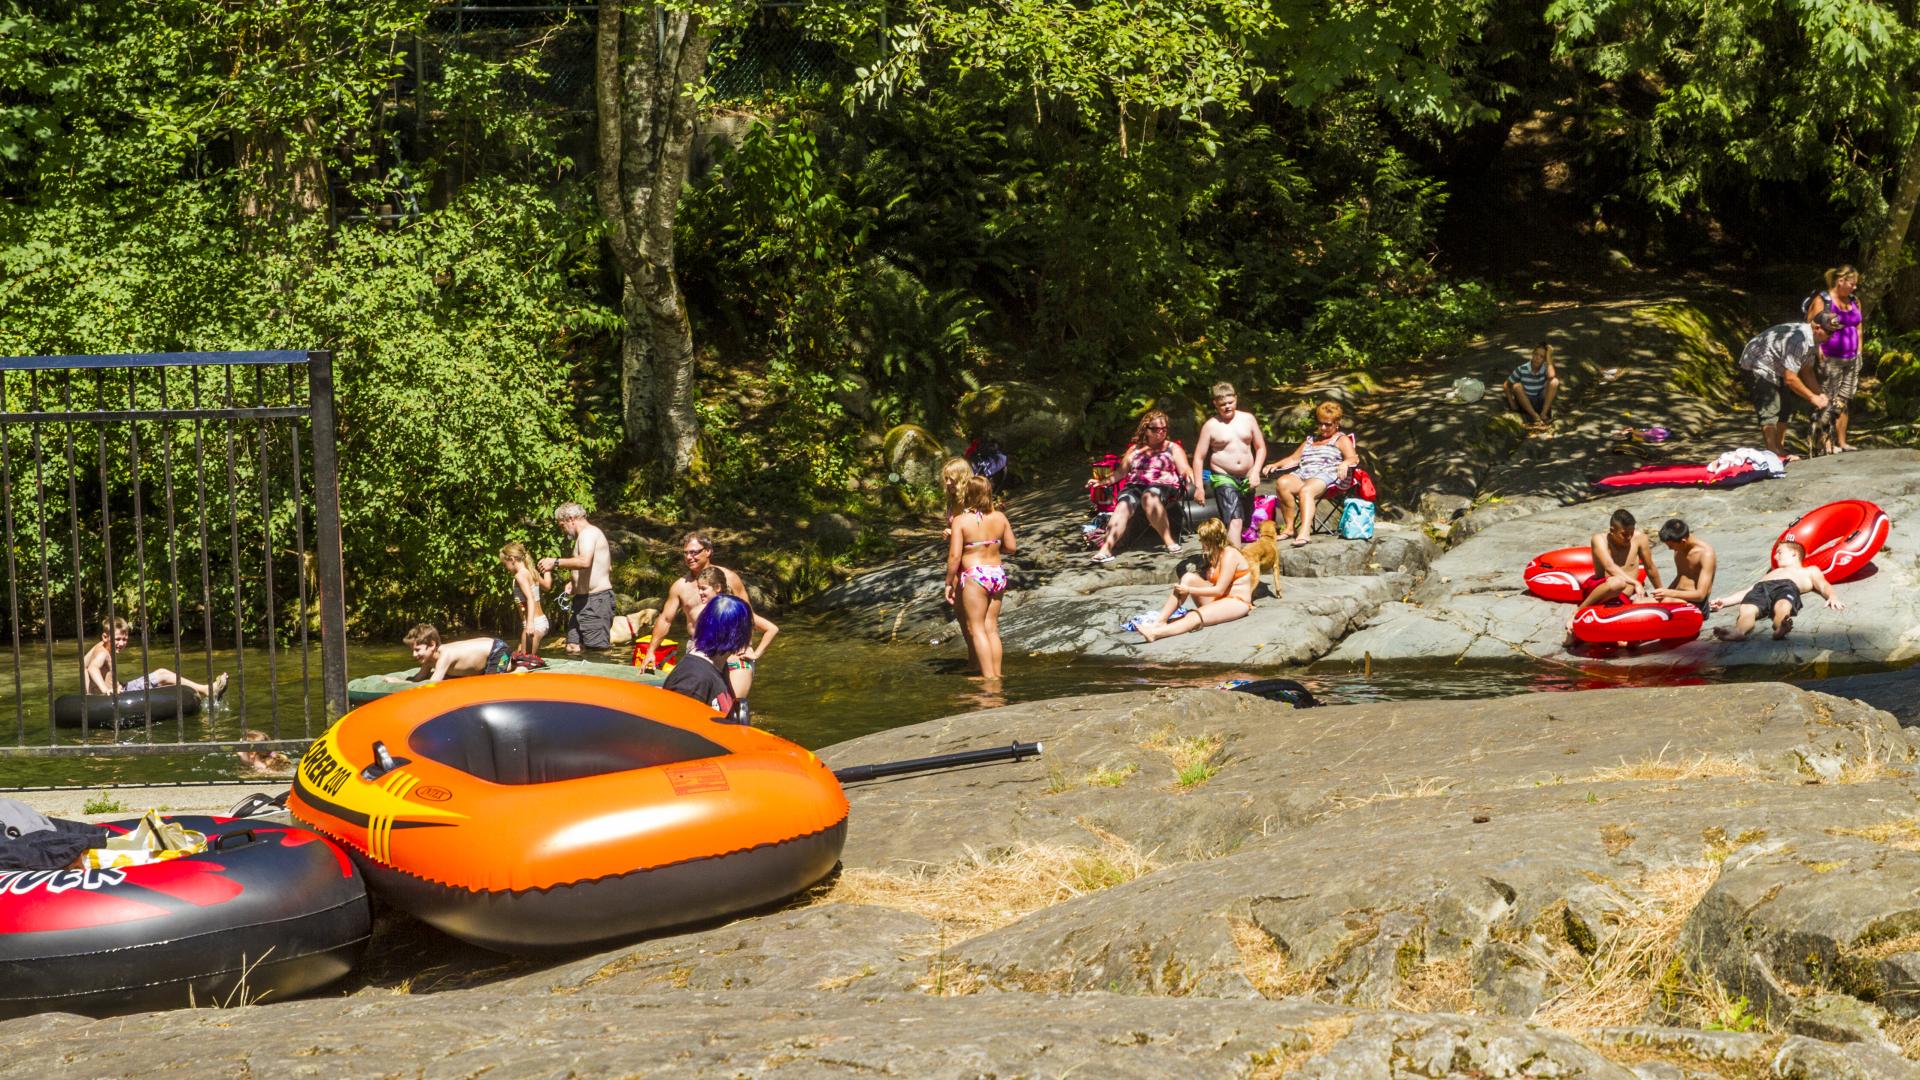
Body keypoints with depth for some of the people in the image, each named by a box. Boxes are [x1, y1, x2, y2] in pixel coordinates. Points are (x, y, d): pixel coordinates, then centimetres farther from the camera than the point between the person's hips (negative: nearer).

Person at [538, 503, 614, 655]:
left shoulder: (588, 533, -12)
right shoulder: (588, 534, 21)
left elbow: (584, 561, -30)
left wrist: (555, 562, -21)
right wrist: (575, 583, 17)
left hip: (596, 601, -11)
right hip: (584, 600, 11)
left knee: (598, 650, -13)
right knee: (573, 648, 9)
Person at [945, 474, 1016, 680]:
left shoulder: (960, 520, -10)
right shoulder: (1000, 517, 3)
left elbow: (954, 556, -13)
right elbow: (1011, 547, 9)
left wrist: (949, 583, -3)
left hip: (974, 576, -5)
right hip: (997, 573, 5)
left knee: (977, 629, 0)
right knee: (992, 628, 12)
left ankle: (989, 676, -5)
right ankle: (996, 673, 11)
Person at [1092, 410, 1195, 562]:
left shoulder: (1173, 448, 15)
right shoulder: (1135, 450, 22)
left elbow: (1185, 470, 2)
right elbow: (1121, 472, 22)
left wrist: (1191, 480, -21)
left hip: (1163, 487, -3)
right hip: (1135, 487, 3)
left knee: (1149, 497, -39)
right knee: (1123, 506, -30)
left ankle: (1168, 541, -36)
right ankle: (1106, 548, -47)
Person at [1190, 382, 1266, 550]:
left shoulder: (1247, 419, 7)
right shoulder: (1211, 426, -3)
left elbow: (1260, 447, 13)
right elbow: (1199, 457, -1)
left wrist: (1255, 471, -2)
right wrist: (1198, 487, -8)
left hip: (1246, 478, 5)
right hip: (1223, 478, -5)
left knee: (1245, 524, 13)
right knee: (1235, 521, -22)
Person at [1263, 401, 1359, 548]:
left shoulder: (1341, 439, 16)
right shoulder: (1310, 440, 34)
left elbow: (1353, 458, -1)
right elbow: (1294, 459, 33)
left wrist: (1345, 463, -25)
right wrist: (1276, 465, 15)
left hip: (1326, 476, -6)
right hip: (1302, 475, 6)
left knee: (1306, 490, -39)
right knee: (1282, 483, -28)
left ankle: (1304, 532, -57)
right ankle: (1289, 527, -27)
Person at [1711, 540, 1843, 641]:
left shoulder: (1810, 571, 39)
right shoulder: (1772, 572, 48)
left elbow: (1823, 586, 20)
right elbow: (1749, 591, 35)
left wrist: (1831, 597, -4)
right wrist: (1725, 601, 20)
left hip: (1787, 586, -2)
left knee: (1783, 607, -42)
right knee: (1747, 610, -36)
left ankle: (1780, 628, -72)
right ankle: (1738, 632, -66)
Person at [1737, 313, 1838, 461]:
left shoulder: (1813, 340, -4)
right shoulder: (1799, 340, -35)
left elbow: (1806, 369, 8)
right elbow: (1790, 379, -32)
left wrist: (1818, 394, -4)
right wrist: (1812, 398, -23)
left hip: (1774, 368, 10)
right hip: (1758, 365, -10)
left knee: (1784, 407, 10)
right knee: (1769, 410, -16)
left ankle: (1780, 450, 16)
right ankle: (1773, 453, -17)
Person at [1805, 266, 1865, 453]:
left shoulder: (1854, 302, 14)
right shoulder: (1821, 301, -8)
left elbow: (1858, 329, 21)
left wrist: (1858, 354, 14)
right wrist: (1819, 356, -16)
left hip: (1851, 361, 7)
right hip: (1830, 360, -7)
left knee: (1843, 403, 10)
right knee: (1827, 403, -8)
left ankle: (1841, 442, 15)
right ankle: (1826, 443, -7)